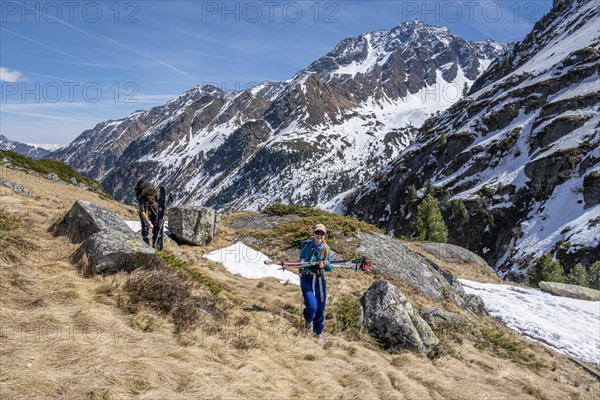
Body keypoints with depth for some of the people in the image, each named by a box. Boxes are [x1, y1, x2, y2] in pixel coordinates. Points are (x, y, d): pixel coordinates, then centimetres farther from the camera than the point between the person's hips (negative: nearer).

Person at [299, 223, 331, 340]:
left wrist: (326, 265, -17)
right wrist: (316, 266, -30)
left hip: (320, 279, 4)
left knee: (320, 307, 7)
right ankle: (308, 320, 20)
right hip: (307, 279, -4)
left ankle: (318, 331, 29)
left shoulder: (326, 249, 1)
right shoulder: (307, 246, -12)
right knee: (312, 306, -16)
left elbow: (329, 268, 6)